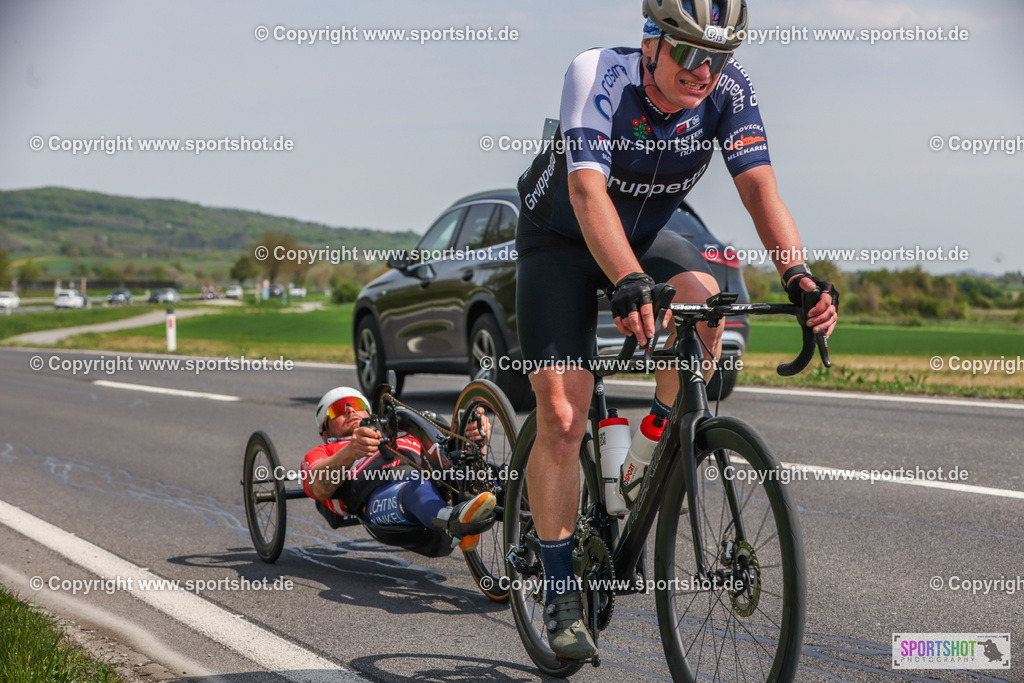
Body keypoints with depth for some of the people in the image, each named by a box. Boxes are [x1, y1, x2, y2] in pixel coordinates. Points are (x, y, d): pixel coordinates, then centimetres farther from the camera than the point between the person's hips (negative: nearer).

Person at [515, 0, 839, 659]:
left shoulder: (729, 89, -20)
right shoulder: (599, 75, -30)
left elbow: (759, 184, -28)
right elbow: (588, 190, -42)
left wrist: (797, 272, -46)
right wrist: (630, 283, -58)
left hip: (649, 233, 3)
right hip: (562, 241, -3)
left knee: (703, 296, -31)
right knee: (561, 419, -13)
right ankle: (562, 593, -1)